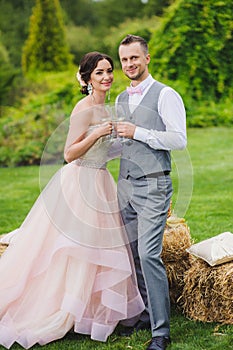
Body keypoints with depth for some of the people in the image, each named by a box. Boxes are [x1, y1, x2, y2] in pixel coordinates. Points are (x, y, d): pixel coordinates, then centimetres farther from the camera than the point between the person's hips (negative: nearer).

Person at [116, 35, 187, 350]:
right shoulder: (121, 99, 17)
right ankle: (145, 315, 24)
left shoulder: (165, 95, -5)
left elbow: (179, 140, -15)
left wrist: (138, 132, -17)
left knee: (148, 254, -13)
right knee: (132, 254, 10)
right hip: (125, 185, 7)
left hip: (153, 185, -7)